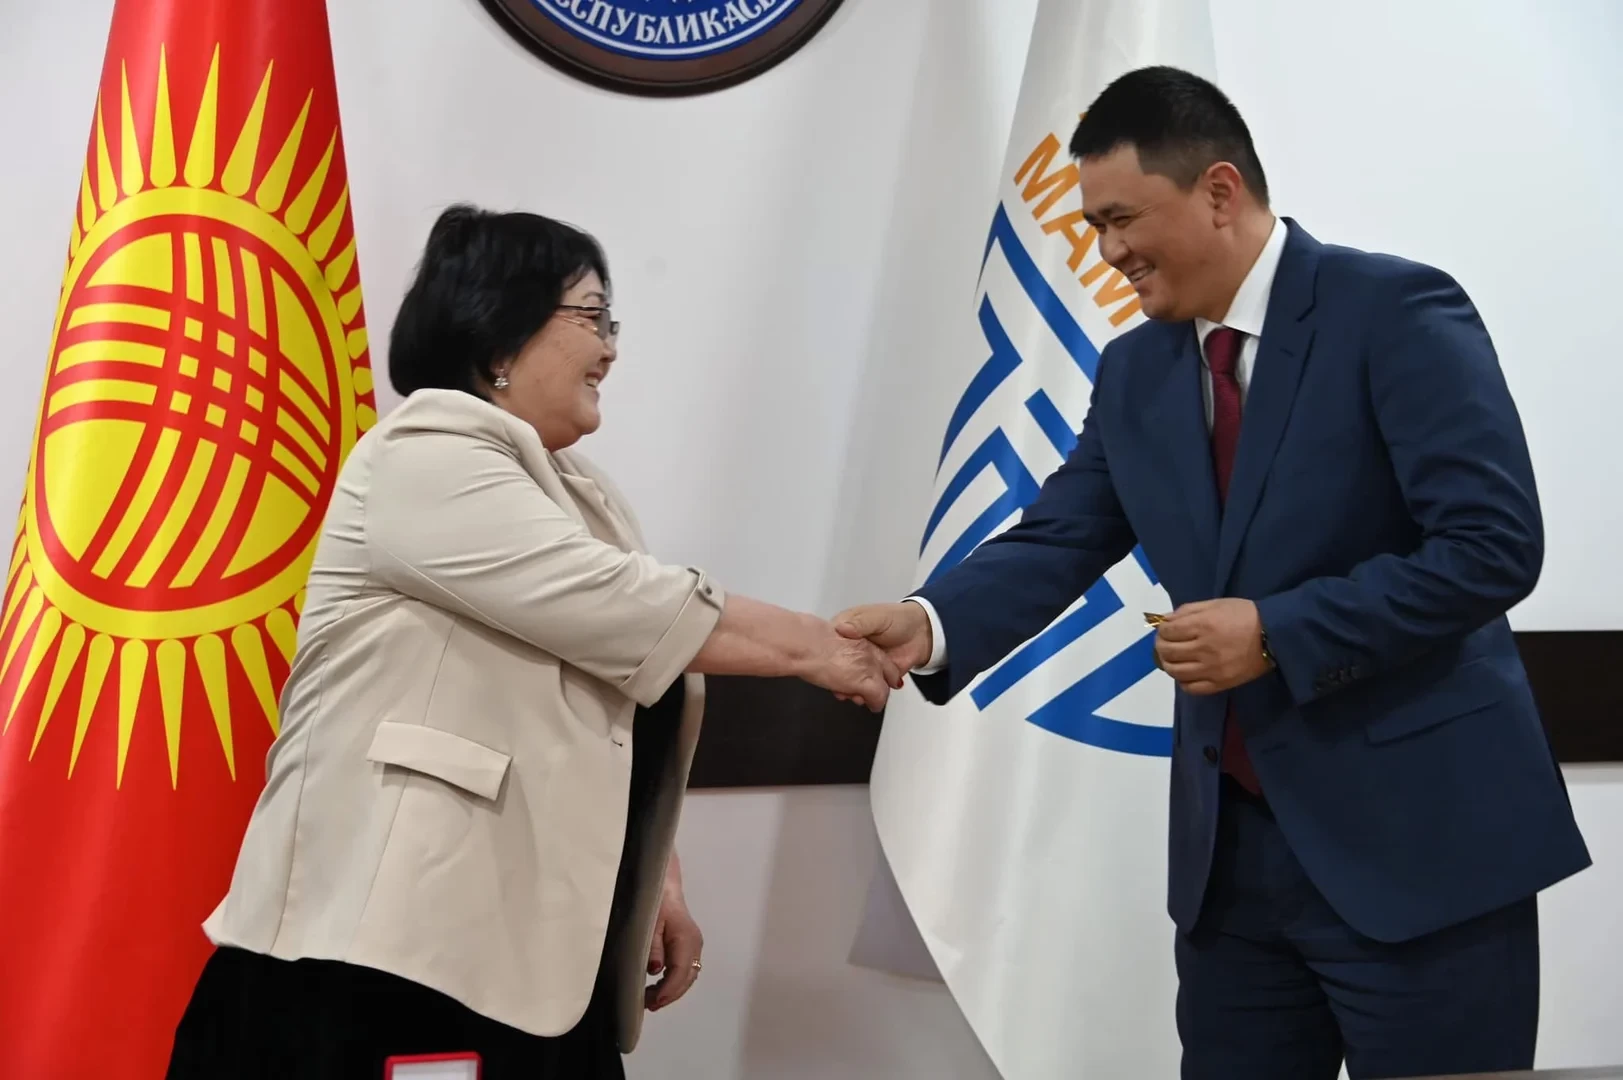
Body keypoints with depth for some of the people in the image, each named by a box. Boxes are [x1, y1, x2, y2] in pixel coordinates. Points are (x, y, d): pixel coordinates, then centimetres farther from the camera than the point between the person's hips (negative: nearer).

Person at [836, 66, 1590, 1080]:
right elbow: (1057, 541, 5)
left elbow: (1493, 545, -18)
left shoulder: (1398, 312, -11)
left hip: (1418, 837, -6)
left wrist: (1277, 634, -21)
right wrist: (928, 624, -14)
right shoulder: (1135, 371, 9)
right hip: (1231, 847, 6)